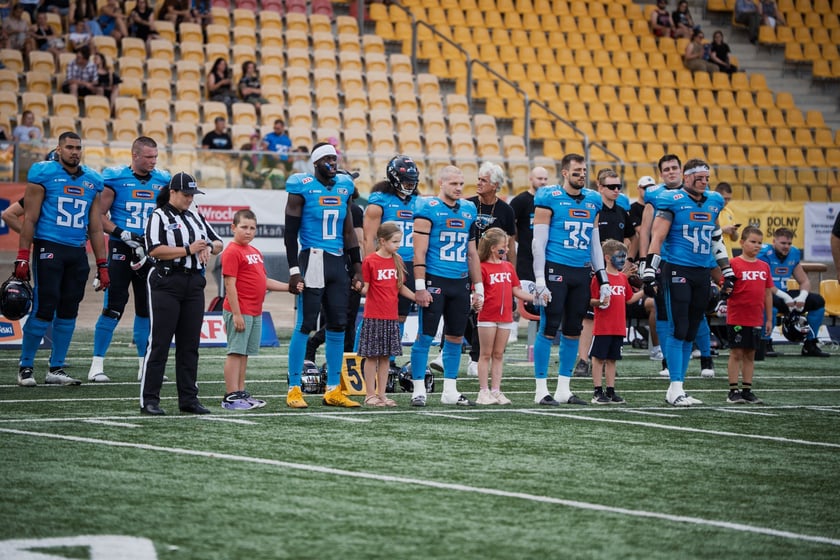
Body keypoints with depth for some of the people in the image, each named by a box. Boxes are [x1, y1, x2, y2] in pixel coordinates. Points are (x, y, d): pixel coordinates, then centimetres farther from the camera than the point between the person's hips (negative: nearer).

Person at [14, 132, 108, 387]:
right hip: (49, 248, -5)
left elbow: (95, 227, 16)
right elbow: (30, 219, -4)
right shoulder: (44, 174, -3)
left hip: (77, 252, 5)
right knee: (44, 310, -9)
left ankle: (56, 369, 14)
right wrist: (22, 258, -9)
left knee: (68, 313, 5)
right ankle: (25, 367, 3)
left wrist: (102, 265, 12)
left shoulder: (92, 180, 12)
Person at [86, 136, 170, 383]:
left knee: (147, 309, 10)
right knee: (113, 308, -8)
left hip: (149, 252, 5)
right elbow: (100, 215, -6)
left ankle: (144, 364, 18)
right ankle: (97, 364, -4)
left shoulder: (162, 181, 5)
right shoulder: (115, 178, -7)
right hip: (120, 251, -5)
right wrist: (124, 236, -17)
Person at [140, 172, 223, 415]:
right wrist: (188, 250, -15)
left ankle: (188, 398, 12)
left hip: (194, 284, 7)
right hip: (166, 283, -7)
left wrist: (209, 247, -1)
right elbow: (154, 249, -15)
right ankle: (149, 400, -4)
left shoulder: (196, 217, 18)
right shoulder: (159, 217, -3)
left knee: (190, 344, 7)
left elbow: (218, 243, 22)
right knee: (159, 342, -6)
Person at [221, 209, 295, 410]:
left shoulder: (255, 252, 17)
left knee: (244, 353, 13)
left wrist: (290, 287, 15)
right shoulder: (232, 252, -10)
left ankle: (240, 393, 18)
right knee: (235, 352, -6)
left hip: (255, 313, 8)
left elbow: (264, 281, 23)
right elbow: (229, 285, -16)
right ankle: (231, 397, -5)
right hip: (240, 313, -8)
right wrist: (236, 314, -20)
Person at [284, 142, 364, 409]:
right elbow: (291, 232, -7)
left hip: (338, 262, 6)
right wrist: (294, 270, -13)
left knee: (338, 326, 7)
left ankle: (333, 390, 14)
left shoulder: (344, 188, 12)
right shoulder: (302, 188, -6)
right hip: (312, 259, -6)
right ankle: (294, 389, -1)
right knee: (305, 324, -6)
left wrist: (357, 268, 14)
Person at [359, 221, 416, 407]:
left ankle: (381, 394, 14)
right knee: (372, 356, -1)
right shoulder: (370, 260, -8)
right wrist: (361, 288, -26)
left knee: (386, 357, 8)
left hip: (392, 317, 6)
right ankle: (370, 395, 5)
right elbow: (364, 288, -6)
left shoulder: (397, 260, 11)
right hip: (374, 316, -6)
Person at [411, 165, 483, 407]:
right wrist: (420, 287, -15)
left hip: (460, 282, 6)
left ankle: (450, 391, 17)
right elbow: (419, 251, -10)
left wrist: (478, 288, 15)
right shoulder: (428, 208, -6)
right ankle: (419, 390, 2)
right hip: (435, 280, -6)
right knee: (425, 336, -3)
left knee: (455, 337, 9)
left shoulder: (468, 210, 12)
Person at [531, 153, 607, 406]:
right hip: (555, 269, -6)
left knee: (573, 331, 9)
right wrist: (540, 279, -14)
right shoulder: (549, 198, -5)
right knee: (549, 328, -6)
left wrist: (603, 280, 16)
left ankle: (564, 389, 17)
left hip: (582, 271, 6)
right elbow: (539, 241, -7)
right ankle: (541, 389, -1)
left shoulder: (593, 201, 13)